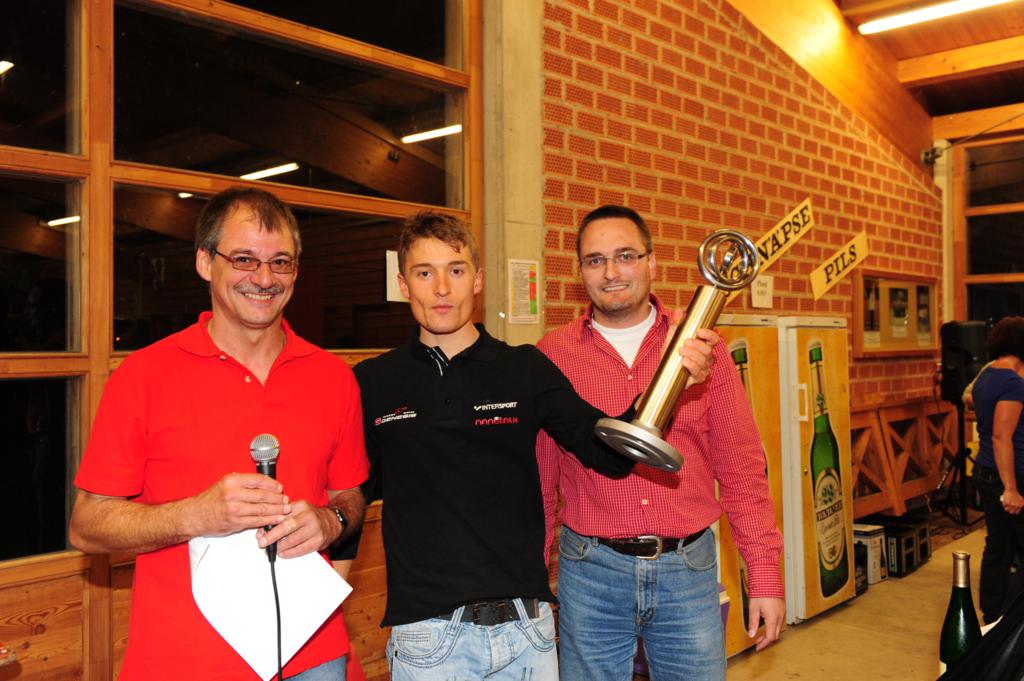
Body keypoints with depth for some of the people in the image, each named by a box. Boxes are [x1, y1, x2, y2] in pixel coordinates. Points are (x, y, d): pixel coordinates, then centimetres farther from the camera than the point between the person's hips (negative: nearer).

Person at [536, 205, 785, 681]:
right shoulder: (552, 355, -3)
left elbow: (742, 468, 2)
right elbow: (538, 480, 2)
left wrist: (765, 575, 0)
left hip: (689, 569, 1)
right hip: (591, 572, 0)